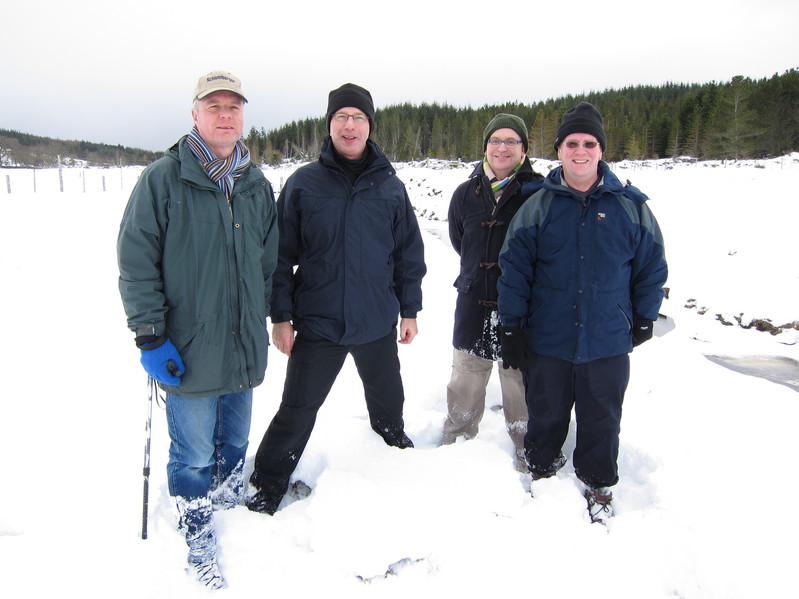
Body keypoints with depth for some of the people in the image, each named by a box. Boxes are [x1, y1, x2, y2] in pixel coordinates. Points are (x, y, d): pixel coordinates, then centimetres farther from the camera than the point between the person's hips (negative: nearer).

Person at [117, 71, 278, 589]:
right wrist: (151, 336, -13)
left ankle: (233, 507, 43)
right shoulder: (164, 178, -7)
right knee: (194, 453, 6)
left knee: (235, 441, 19)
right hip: (188, 350, -4)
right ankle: (199, 539, 27)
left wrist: (266, 319, 15)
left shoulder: (257, 185, 8)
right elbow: (136, 260, -9)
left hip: (244, 346, 5)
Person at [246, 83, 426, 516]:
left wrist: (409, 310, 6)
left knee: (387, 393, 23)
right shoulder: (303, 183, -4)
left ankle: (391, 432, 55)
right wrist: (280, 317, -6)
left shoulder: (390, 186, 1)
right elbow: (282, 255, -3)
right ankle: (268, 484, 22)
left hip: (378, 321, 3)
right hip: (317, 322, -2)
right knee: (298, 408, 3)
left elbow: (409, 253, 7)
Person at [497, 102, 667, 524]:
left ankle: (598, 485, 36)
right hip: (546, 341, 0)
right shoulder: (537, 207, -3)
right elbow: (514, 270, -2)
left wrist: (644, 319, 11)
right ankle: (541, 469, 40)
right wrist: (512, 328, -3)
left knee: (602, 419, 14)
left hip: (608, 342, 0)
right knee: (546, 413, 16)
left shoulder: (631, 207, -2)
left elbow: (652, 267, 7)